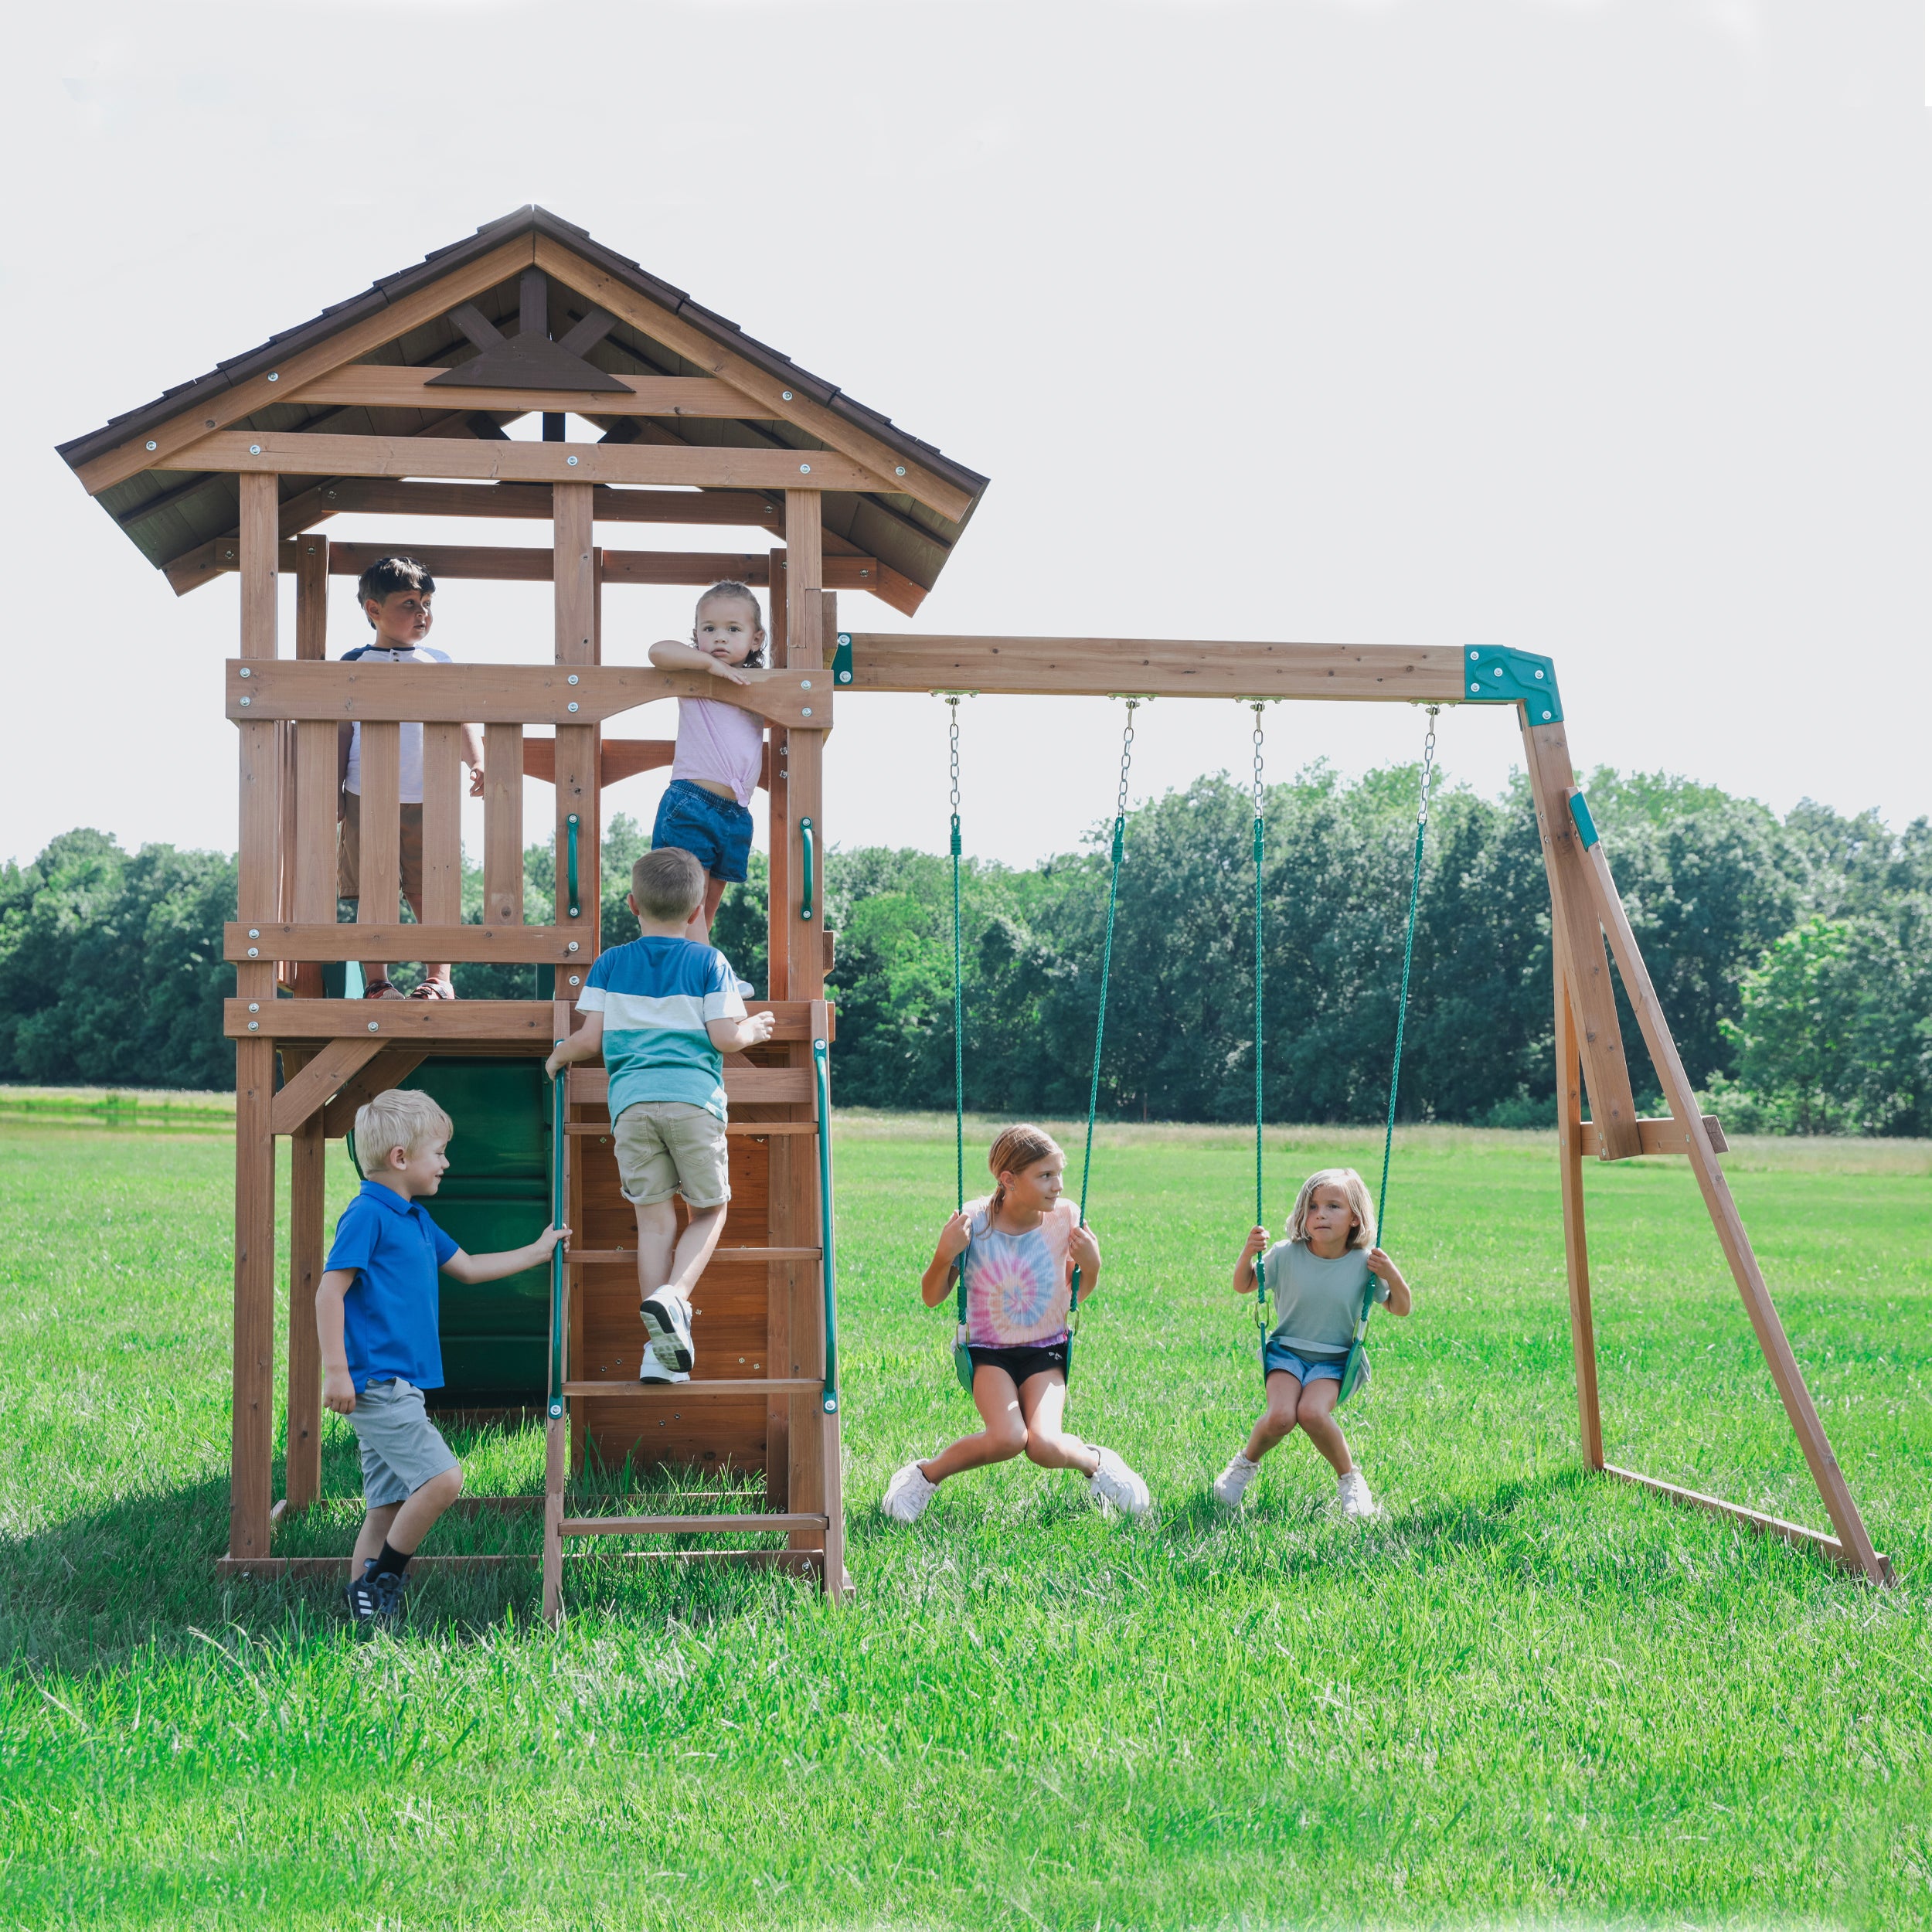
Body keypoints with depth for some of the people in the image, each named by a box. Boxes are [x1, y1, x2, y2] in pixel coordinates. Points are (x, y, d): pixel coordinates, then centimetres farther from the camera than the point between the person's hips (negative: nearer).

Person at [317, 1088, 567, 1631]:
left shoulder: (416, 1220, 18)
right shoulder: (367, 1216, -10)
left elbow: (469, 1268, 31)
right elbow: (330, 1291, -15)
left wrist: (538, 1251, 32)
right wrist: (336, 1371, -18)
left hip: (399, 1386, 10)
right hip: (376, 1381, -10)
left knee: (389, 1507, 9)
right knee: (442, 1478, -16)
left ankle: (365, 1611, 12)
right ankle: (383, 1580, -3)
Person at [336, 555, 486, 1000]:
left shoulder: (439, 663, 11)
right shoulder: (353, 665, 6)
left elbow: (462, 720, 7)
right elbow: (342, 733, 6)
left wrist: (478, 763, -12)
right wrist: (334, 794, 2)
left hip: (426, 799, 1)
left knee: (430, 891, -2)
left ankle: (438, 979, 2)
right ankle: (376, 983, 9)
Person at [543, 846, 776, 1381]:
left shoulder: (609, 964, 12)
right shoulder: (709, 962, 7)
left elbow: (591, 1039, 8)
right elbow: (725, 1037, 0)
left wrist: (559, 1055, 29)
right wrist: (753, 1030, 21)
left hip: (631, 1099, 2)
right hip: (694, 1097, -2)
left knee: (654, 1218, 5)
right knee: (709, 1210, 13)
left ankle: (661, 1351, 1)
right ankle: (673, 1295, -14)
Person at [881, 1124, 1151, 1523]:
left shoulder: (1065, 1217, -10)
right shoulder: (974, 1221, -15)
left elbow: (1080, 1293, 7)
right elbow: (932, 1298, -7)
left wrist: (1091, 1265, -15)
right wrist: (944, 1255, -26)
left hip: (1045, 1351, 1)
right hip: (988, 1351, -1)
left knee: (1044, 1446, -25)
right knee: (1007, 1438, -29)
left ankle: (1095, 1462, 10)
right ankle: (924, 1475, -3)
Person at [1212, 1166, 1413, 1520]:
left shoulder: (1363, 1264, -7)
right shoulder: (1286, 1256, -7)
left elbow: (1401, 1309, 3)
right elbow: (1243, 1286, 6)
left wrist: (1392, 1275, -18)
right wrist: (1248, 1253, -15)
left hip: (1333, 1359, -1)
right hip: (1286, 1350, 1)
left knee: (1312, 1412, -31)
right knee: (1280, 1416, -28)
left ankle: (1349, 1479, -4)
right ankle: (1246, 1464, 6)